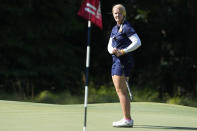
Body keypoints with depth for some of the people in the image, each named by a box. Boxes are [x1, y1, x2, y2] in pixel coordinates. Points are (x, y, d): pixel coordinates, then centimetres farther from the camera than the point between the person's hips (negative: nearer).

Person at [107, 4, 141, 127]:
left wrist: (123, 51, -20)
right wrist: (112, 50, -8)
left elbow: (137, 42, -17)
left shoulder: (127, 27, -9)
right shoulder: (114, 29, 17)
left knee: (121, 90, -12)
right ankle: (128, 119, 15)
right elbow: (110, 45, 16)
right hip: (116, 61, 9)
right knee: (121, 91, 10)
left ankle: (127, 119, -11)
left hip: (124, 60, -9)